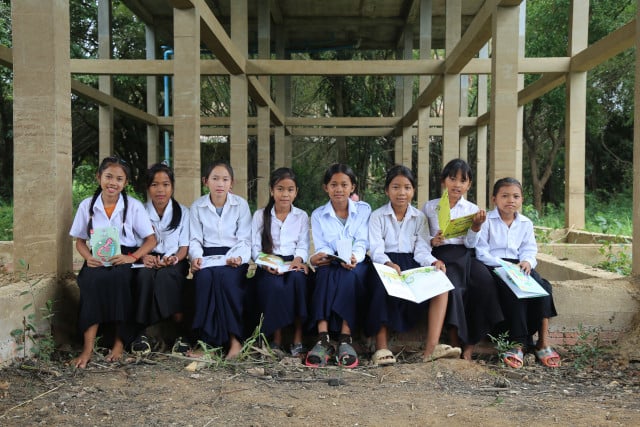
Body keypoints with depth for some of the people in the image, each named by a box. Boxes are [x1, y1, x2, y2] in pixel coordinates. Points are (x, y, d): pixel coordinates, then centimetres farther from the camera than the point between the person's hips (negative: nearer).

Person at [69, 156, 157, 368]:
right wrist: (89, 257, -9)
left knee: (118, 278, -34)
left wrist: (132, 257, -16)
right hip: (98, 260, 2)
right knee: (92, 280, -32)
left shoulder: (134, 206, 1)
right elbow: (80, 240, 12)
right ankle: (88, 347, -29)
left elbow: (151, 239, 1)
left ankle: (120, 342, -19)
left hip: (125, 258, -1)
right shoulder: (87, 205, 6)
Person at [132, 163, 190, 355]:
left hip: (174, 262, -1)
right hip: (148, 261, 1)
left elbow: (184, 247, 4)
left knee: (165, 276, -36)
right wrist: (143, 256, -19)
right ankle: (140, 331, -28)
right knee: (145, 275, -35)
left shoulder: (183, 212, 6)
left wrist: (174, 259, -19)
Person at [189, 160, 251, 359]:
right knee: (204, 277, -33)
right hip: (207, 257, 1)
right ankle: (207, 338, -26)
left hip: (232, 256, -1)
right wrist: (196, 257, -15)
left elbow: (244, 240, 1)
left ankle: (234, 339, -29)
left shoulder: (241, 204, 5)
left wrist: (238, 257, -18)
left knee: (225, 277, -34)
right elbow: (195, 239, 6)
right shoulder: (197, 206, 9)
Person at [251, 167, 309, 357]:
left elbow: (303, 245, 5)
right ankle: (276, 337, -18)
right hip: (269, 266, -1)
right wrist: (265, 263, -16)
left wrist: (298, 259, -17)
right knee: (274, 285, -34)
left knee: (297, 279, -34)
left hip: (293, 263, 1)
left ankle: (298, 336, -25)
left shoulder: (302, 216, 14)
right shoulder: (260, 215, 11)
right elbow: (255, 247, 3)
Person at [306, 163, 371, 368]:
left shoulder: (364, 210, 6)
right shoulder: (318, 215, 9)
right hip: (330, 267, 1)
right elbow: (322, 248, -1)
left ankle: (345, 339, -41)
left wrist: (354, 258, -29)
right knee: (325, 272, -35)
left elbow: (362, 242, -6)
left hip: (355, 265, -1)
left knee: (350, 274, -36)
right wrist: (317, 258, -27)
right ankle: (323, 339, -44)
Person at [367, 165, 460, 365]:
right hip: (386, 264, -3)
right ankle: (381, 347, -31)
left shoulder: (419, 217, 12)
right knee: (384, 286, -37)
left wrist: (434, 262, -21)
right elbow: (377, 251, -9)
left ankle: (431, 347, -31)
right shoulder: (377, 216, 4)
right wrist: (389, 264, -32)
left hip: (411, 263, 3)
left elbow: (421, 250, 2)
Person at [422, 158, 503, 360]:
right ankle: (456, 342, -16)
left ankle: (470, 343, -16)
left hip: (465, 256, 2)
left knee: (486, 282, -28)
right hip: (441, 256, -2)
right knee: (452, 288, -32)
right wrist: (432, 241, -14)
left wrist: (476, 226, -16)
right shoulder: (429, 207, 9)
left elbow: (470, 243, 2)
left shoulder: (473, 209, 11)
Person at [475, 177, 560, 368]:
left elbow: (529, 250, 11)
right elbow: (482, 253, -7)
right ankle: (518, 343, -29)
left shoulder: (526, 223, 15)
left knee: (543, 286, -24)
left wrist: (527, 261, -13)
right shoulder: (486, 221, 0)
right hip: (494, 266, -4)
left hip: (518, 265, 5)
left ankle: (543, 343, -22)